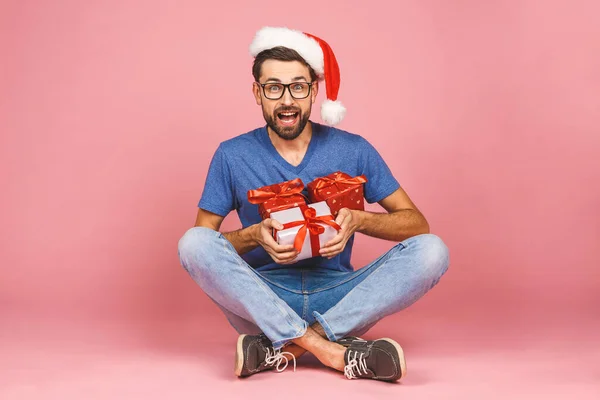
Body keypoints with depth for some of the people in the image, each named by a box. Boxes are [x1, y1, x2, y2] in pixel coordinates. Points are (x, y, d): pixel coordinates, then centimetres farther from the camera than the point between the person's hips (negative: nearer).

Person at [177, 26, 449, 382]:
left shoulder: (353, 150, 1)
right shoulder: (232, 156, 1)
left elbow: (417, 223, 1)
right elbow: (202, 241, 1)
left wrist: (359, 220, -18)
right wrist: (255, 236, -19)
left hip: (337, 297, 1)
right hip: (263, 299, 0)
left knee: (430, 250, -22)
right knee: (193, 242, -26)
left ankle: (281, 349, -27)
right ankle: (332, 350, -31)